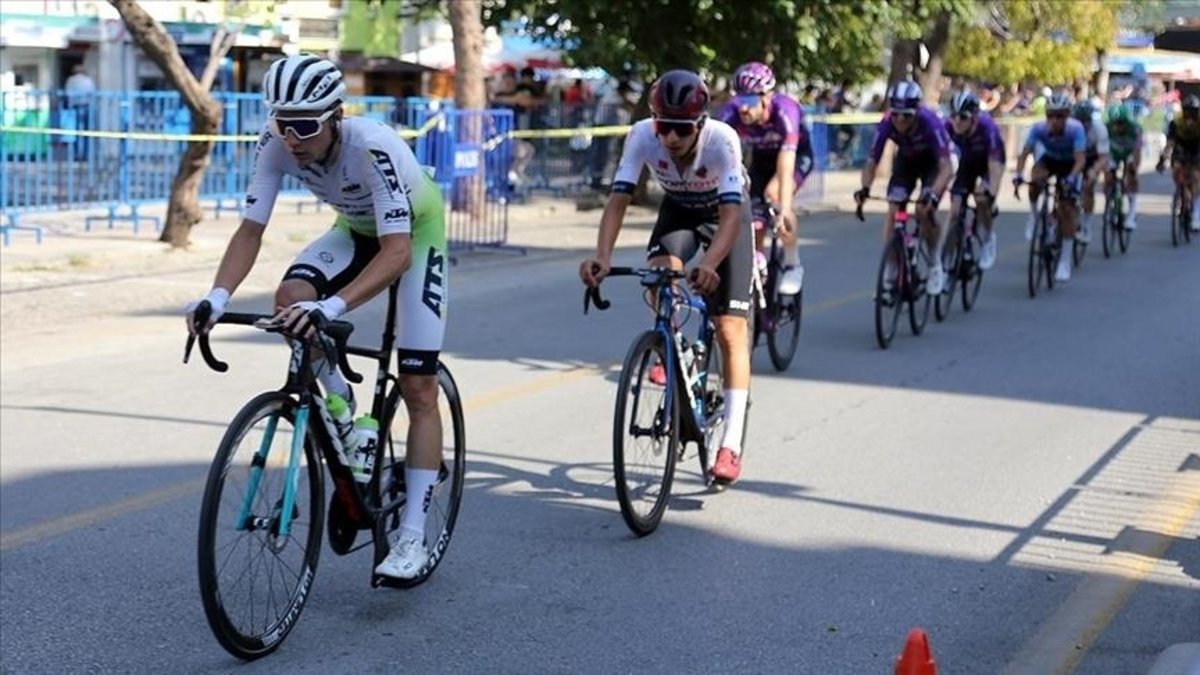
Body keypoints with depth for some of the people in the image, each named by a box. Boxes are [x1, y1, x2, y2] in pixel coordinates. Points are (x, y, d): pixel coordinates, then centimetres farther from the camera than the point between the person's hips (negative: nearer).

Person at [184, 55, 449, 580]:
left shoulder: (373, 147, -40)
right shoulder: (277, 144, -25)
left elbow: (397, 252, -46)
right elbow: (251, 229, -25)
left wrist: (333, 306, -60)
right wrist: (218, 297, -42)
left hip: (414, 234, -5)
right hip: (355, 229, 5)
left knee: (418, 389, -9)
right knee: (290, 300, -26)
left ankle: (412, 537, -3)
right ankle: (339, 400, 2)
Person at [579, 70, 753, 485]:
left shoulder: (722, 140, -36)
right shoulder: (642, 136, -29)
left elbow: (731, 213, -43)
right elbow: (618, 199, -31)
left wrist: (709, 265, -60)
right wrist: (602, 256, -48)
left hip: (724, 218, -2)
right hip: (677, 212, 3)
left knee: (730, 330, -11)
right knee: (660, 272, -31)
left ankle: (731, 446, -10)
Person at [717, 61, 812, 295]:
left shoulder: (784, 111, -39)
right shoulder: (731, 113, -31)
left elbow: (785, 167, -46)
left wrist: (784, 211, -57)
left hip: (797, 154, -4)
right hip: (761, 157, 4)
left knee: (774, 193, -29)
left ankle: (792, 264, -13)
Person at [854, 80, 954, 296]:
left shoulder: (930, 123, -37)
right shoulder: (886, 124, -29)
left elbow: (946, 168, -40)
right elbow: (872, 163, -24)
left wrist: (933, 194, -56)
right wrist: (865, 189, -44)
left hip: (932, 162, -3)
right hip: (905, 160, 3)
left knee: (924, 211, -21)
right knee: (893, 211, -13)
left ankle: (937, 264, 2)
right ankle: (890, 273, -4)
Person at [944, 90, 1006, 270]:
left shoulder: (986, 127, -37)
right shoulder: (949, 127, -29)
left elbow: (995, 164, -40)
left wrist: (991, 193, -51)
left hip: (989, 159, -3)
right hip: (967, 160, 3)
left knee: (982, 199, -25)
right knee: (955, 203, -12)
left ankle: (989, 237, 5)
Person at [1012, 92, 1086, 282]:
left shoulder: (1075, 129, -33)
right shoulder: (1039, 128, -28)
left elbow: (1080, 158, -39)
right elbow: (1025, 153, -28)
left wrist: (1071, 178, -56)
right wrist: (1018, 174, -45)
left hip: (1070, 164, -1)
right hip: (1049, 160, 1)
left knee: (1067, 210, -10)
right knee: (1035, 180, -34)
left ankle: (1065, 261, -2)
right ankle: (1033, 216, -5)